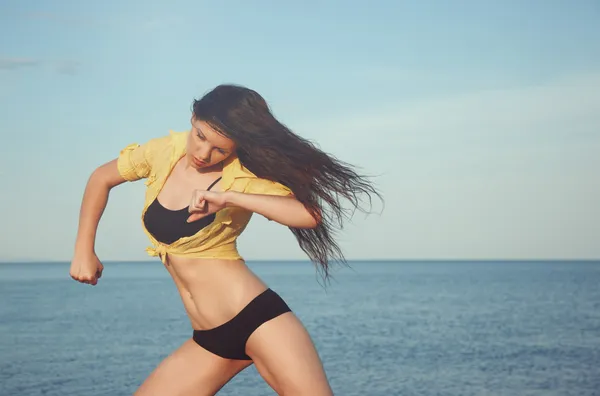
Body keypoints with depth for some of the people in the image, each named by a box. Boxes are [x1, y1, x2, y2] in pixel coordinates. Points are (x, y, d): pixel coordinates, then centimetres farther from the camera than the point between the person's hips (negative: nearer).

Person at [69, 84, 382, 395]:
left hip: (258, 318, -6)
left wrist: (229, 198, -30)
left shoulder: (244, 177, -11)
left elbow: (311, 214, -26)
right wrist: (84, 250, 16)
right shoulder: (163, 153, 4)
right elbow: (101, 179, 21)